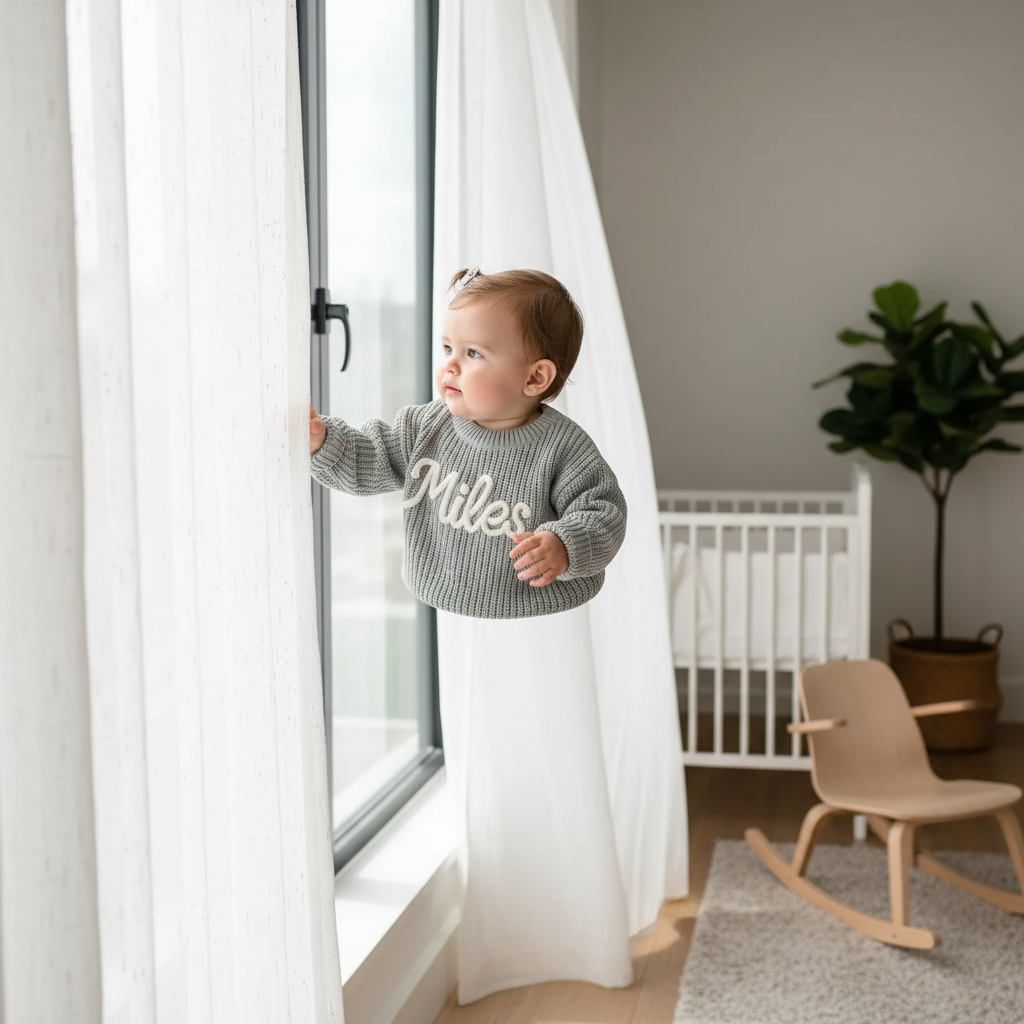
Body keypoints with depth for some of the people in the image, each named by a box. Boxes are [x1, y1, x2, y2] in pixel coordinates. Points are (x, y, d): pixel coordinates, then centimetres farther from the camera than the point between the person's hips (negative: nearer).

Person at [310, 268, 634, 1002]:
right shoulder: (428, 426, -1)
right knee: (476, 783, 14)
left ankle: (584, 940, 27)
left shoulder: (560, 446, -16)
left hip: (540, 636, -5)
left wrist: (564, 546, -37)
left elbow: (604, 511, -18)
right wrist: (322, 441, -16)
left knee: (556, 784, 6)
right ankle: (497, 939, 32)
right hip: (461, 633, 5)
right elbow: (369, 462, 3)